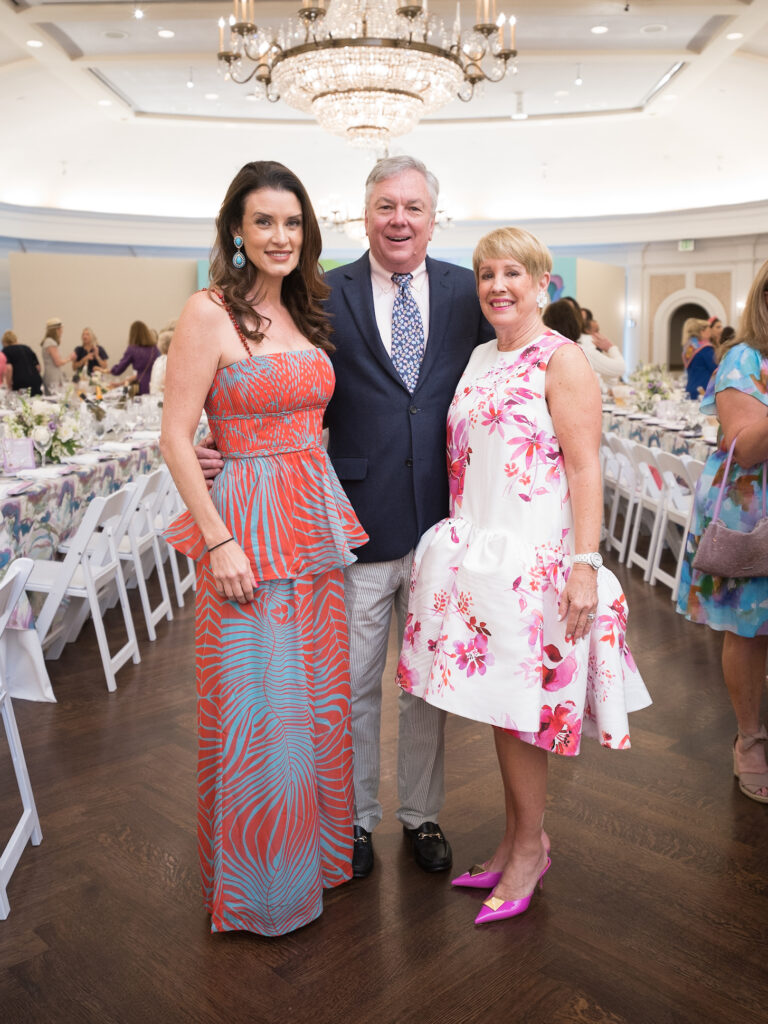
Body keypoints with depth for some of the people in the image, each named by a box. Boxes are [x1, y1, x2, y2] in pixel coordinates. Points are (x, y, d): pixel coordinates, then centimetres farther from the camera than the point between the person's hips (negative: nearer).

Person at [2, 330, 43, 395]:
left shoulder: (6, 350, 4)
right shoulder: (27, 348, 18)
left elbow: (8, 368, -12)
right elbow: (38, 367, 14)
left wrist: (9, 386, -3)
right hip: (36, 382, 5)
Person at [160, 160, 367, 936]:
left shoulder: (305, 312, 11)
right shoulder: (209, 312, -10)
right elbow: (175, 438, -13)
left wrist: (330, 515, 9)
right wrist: (219, 540, -17)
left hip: (318, 519, 7)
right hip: (248, 522, -7)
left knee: (320, 695, 16)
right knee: (258, 707, 3)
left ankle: (317, 849, 37)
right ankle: (257, 883, 26)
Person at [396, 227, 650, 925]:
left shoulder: (563, 359, -6)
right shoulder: (480, 359, 15)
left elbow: (585, 470, -12)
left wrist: (584, 566, -19)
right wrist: (459, 545, 17)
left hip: (534, 557, -7)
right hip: (479, 553, 7)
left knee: (516, 708, 0)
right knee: (498, 704, 13)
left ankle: (530, 849, 21)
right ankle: (518, 840, 29)